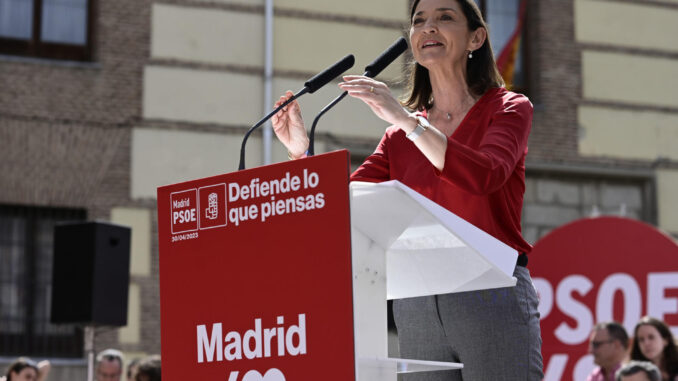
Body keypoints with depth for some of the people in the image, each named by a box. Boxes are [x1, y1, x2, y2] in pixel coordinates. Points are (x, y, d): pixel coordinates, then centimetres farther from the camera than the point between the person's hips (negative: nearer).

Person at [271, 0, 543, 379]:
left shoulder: (508, 109, 4)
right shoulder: (400, 137, 16)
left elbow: (484, 177, -16)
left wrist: (405, 119, -20)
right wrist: (300, 150, -7)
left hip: (492, 298, -4)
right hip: (416, 307, 4)